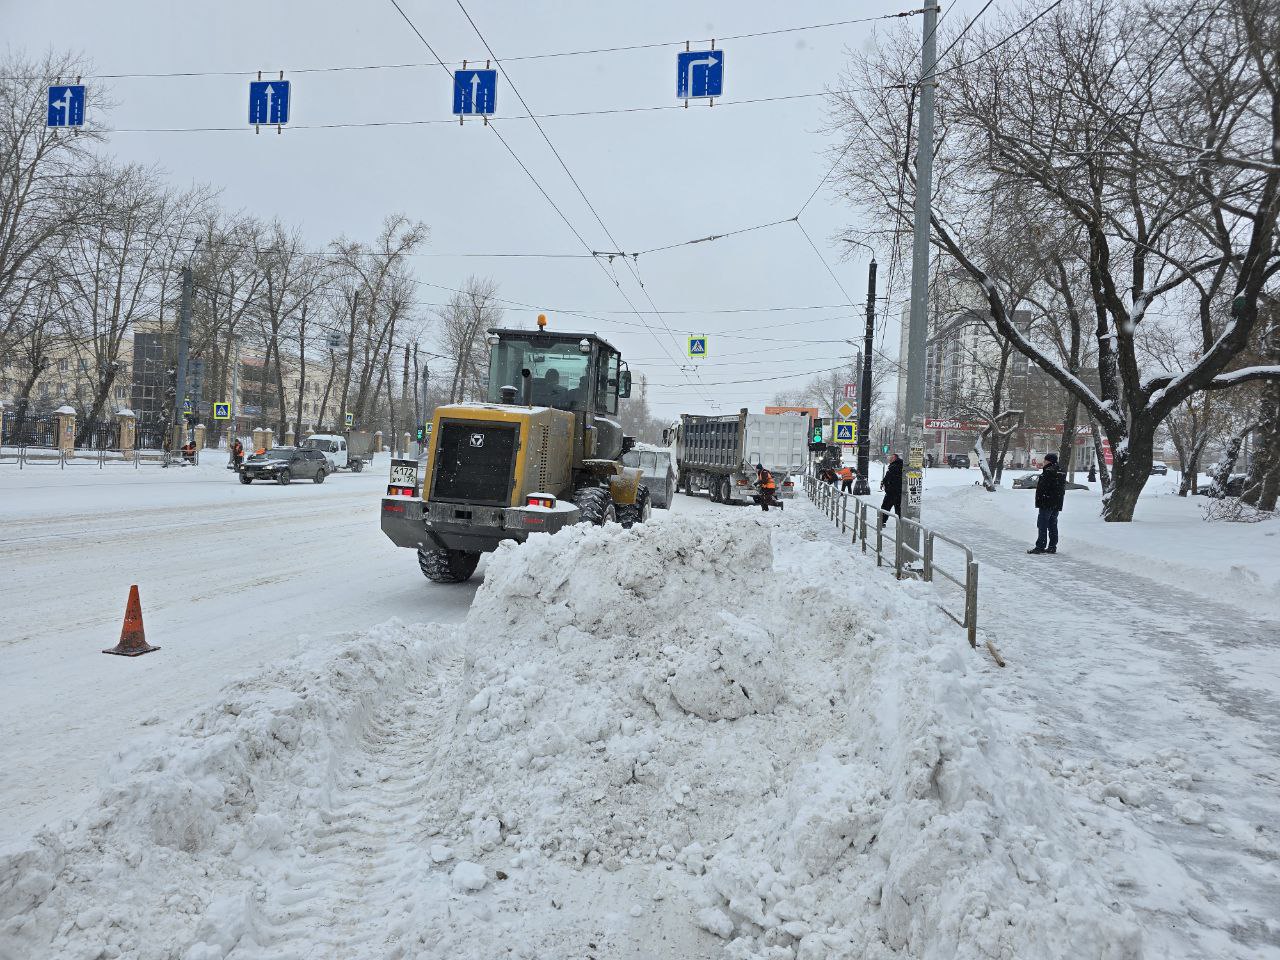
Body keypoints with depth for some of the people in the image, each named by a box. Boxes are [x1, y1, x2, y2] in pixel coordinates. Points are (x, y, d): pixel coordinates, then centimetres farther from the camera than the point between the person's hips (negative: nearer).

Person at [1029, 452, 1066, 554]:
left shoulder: (1047, 472, -16)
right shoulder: (1061, 473, 13)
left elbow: (1041, 488, -19)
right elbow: (1063, 489, 19)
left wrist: (1038, 501, -11)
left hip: (1046, 504, -9)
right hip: (1057, 504, 9)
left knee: (1042, 525, -4)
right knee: (1053, 525, 13)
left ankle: (1040, 546, -5)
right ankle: (1052, 547, 15)